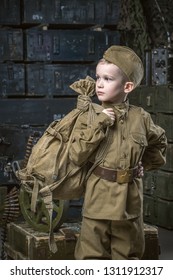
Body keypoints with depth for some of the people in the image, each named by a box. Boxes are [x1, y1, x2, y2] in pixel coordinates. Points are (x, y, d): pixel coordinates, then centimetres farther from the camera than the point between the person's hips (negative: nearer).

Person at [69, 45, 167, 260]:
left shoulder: (141, 118, 1)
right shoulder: (89, 118, -3)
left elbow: (159, 141, 21)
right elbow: (76, 156, -12)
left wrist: (149, 162, 12)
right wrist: (98, 125, -17)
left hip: (129, 200, 2)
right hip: (97, 200, -1)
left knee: (128, 256, 14)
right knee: (92, 257, 3)